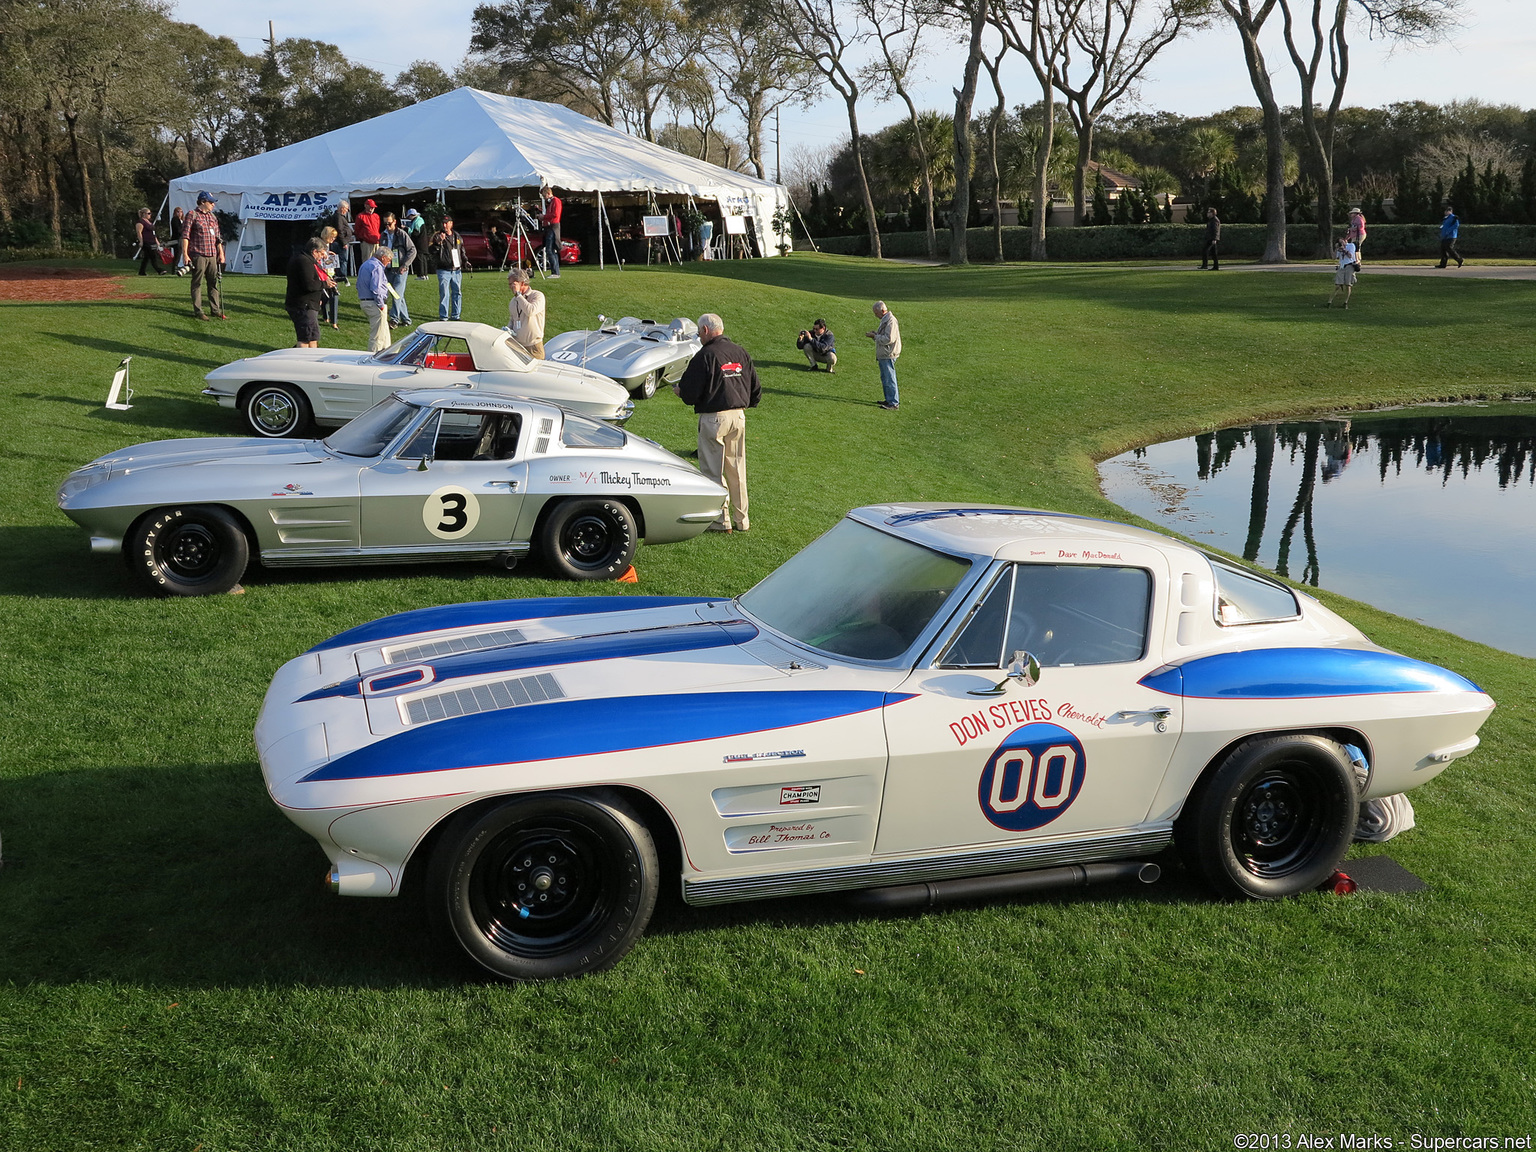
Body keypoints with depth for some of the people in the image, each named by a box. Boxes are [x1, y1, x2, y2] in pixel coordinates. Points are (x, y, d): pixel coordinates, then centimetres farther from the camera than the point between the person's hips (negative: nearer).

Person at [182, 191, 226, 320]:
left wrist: (221, 252, 14)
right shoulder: (192, 215, -3)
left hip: (212, 255, 6)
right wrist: (185, 254, -13)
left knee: (214, 283, 8)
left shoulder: (213, 217, 18)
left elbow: (218, 236, 21)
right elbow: (185, 235, -7)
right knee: (197, 283, -2)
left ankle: (216, 309, 14)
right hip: (198, 255, -6)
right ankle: (198, 311, 0)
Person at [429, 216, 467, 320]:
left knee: (457, 293, 8)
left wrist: (465, 261, 10)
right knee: (444, 294, -7)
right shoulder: (437, 236, -1)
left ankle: (455, 315, 17)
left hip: (457, 270, 5)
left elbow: (462, 252, 25)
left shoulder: (457, 237, 14)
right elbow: (433, 251, -11)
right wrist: (439, 241, -24)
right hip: (444, 270, -5)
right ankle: (443, 316, 0)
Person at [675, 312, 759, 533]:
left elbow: (689, 392, -12)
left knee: (713, 471, 3)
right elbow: (755, 389, 13)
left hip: (713, 418, -6)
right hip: (739, 416, 6)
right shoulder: (741, 353, 8)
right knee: (737, 469, 13)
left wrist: (678, 389, 9)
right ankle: (742, 519, 18)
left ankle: (721, 520, 5)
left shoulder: (705, 356, -12)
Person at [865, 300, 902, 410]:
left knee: (889, 379, -8)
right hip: (883, 355, 11)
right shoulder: (884, 320, 15)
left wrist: (875, 336, -15)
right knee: (884, 378, 17)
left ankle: (894, 403, -4)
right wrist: (875, 333, 7)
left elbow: (888, 339, -23)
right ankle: (889, 400, 26)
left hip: (888, 355, -11)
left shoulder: (890, 321, -17)